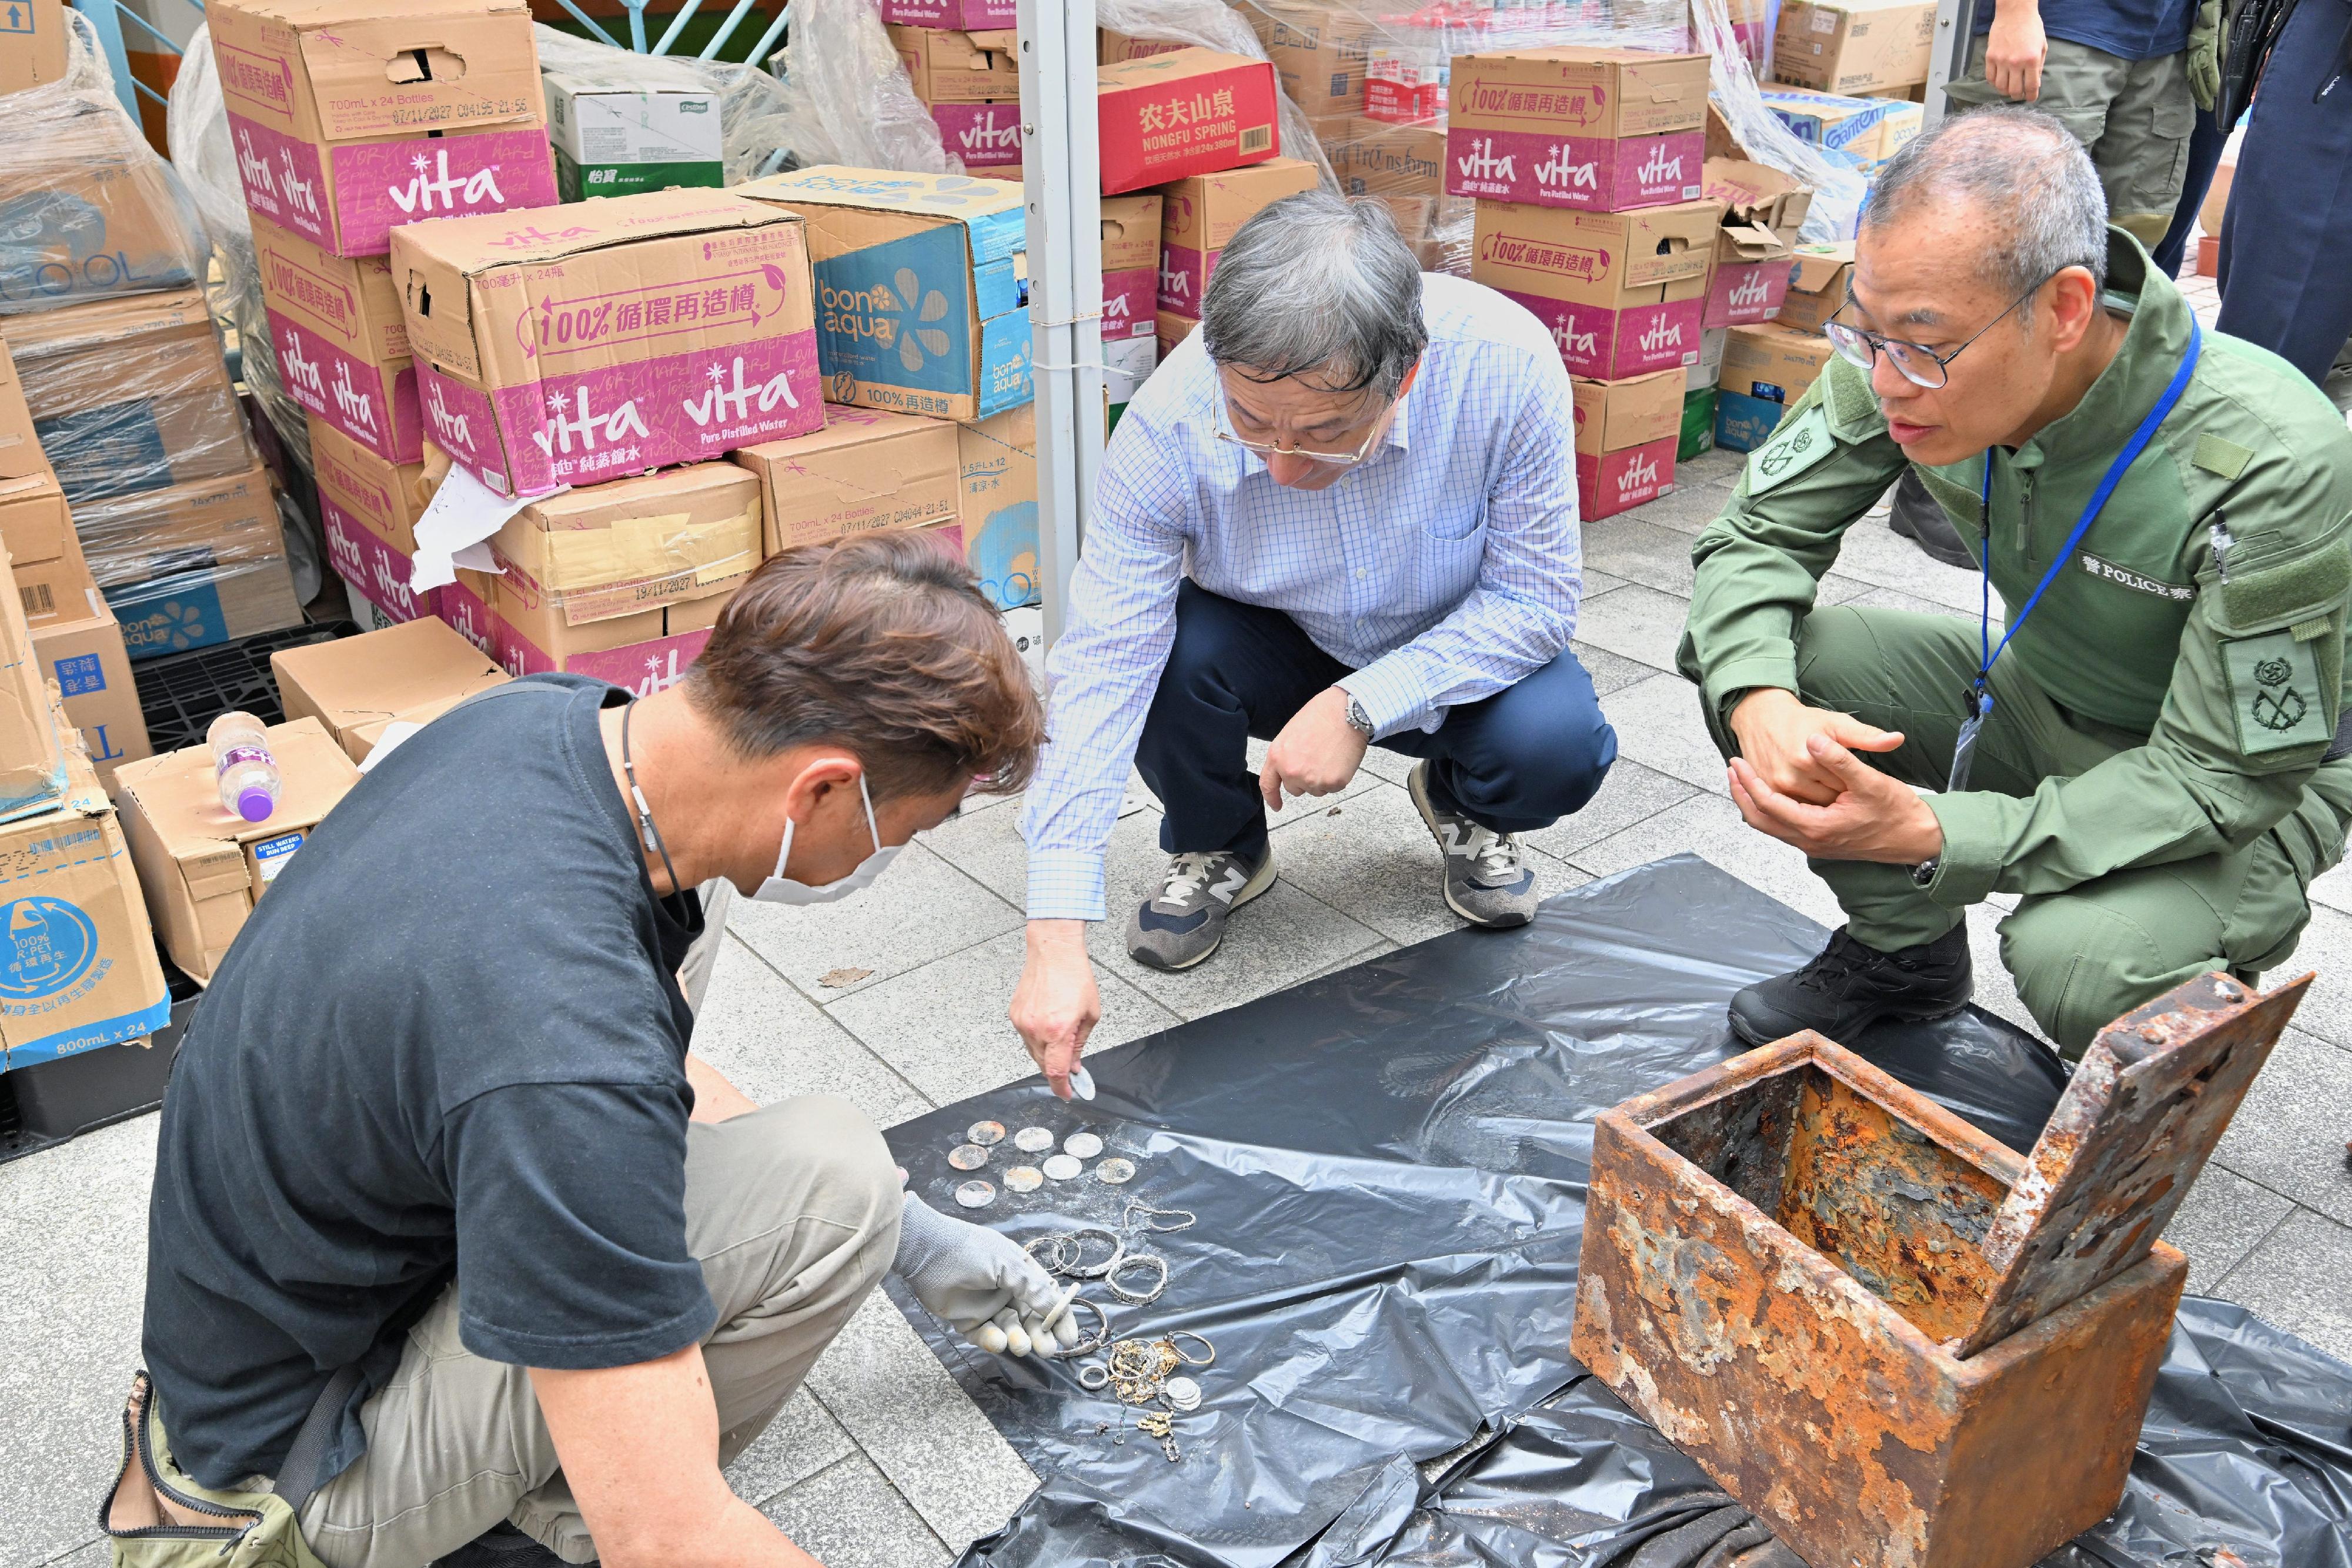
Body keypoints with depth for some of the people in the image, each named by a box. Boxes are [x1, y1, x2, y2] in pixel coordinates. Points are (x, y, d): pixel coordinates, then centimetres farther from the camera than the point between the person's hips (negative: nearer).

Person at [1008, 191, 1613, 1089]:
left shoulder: (1507, 363, -32)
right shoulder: (1170, 423, -31)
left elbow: (1537, 595, -20)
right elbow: (1102, 665, -31)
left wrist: (1362, 705, -33)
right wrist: (1056, 938, -36)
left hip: (1458, 650, 0)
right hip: (1277, 648, 1)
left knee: (1560, 747, -30)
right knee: (1163, 650, -31)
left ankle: (1461, 805, 9)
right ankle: (1219, 848, 3)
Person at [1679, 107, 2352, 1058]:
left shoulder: (2271, 465, -35)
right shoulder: (1911, 361, -21)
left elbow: (2224, 777, -29)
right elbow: (1756, 534, -11)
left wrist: (1927, 832, -39)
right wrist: (1761, 704, -33)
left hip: (2250, 785, -5)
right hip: (2033, 698, 5)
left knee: (2077, 959, -36)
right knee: (1740, 649, -16)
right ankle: (1904, 952, 7)